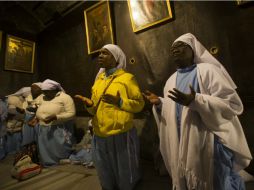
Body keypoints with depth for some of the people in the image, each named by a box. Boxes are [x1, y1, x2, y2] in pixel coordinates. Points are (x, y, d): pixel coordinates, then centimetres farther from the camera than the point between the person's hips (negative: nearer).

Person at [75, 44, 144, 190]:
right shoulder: (99, 79, 12)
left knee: (125, 173, 15)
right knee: (105, 174, 21)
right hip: (101, 136, 5)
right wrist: (90, 105, -5)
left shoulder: (127, 78, -3)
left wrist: (119, 101, -19)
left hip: (121, 135, -5)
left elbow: (139, 104, -6)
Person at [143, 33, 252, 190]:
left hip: (208, 142, -6)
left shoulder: (207, 70, -7)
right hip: (181, 143, 6)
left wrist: (195, 100, -28)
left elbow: (233, 104, -14)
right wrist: (159, 103, -2)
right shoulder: (172, 80, 12)